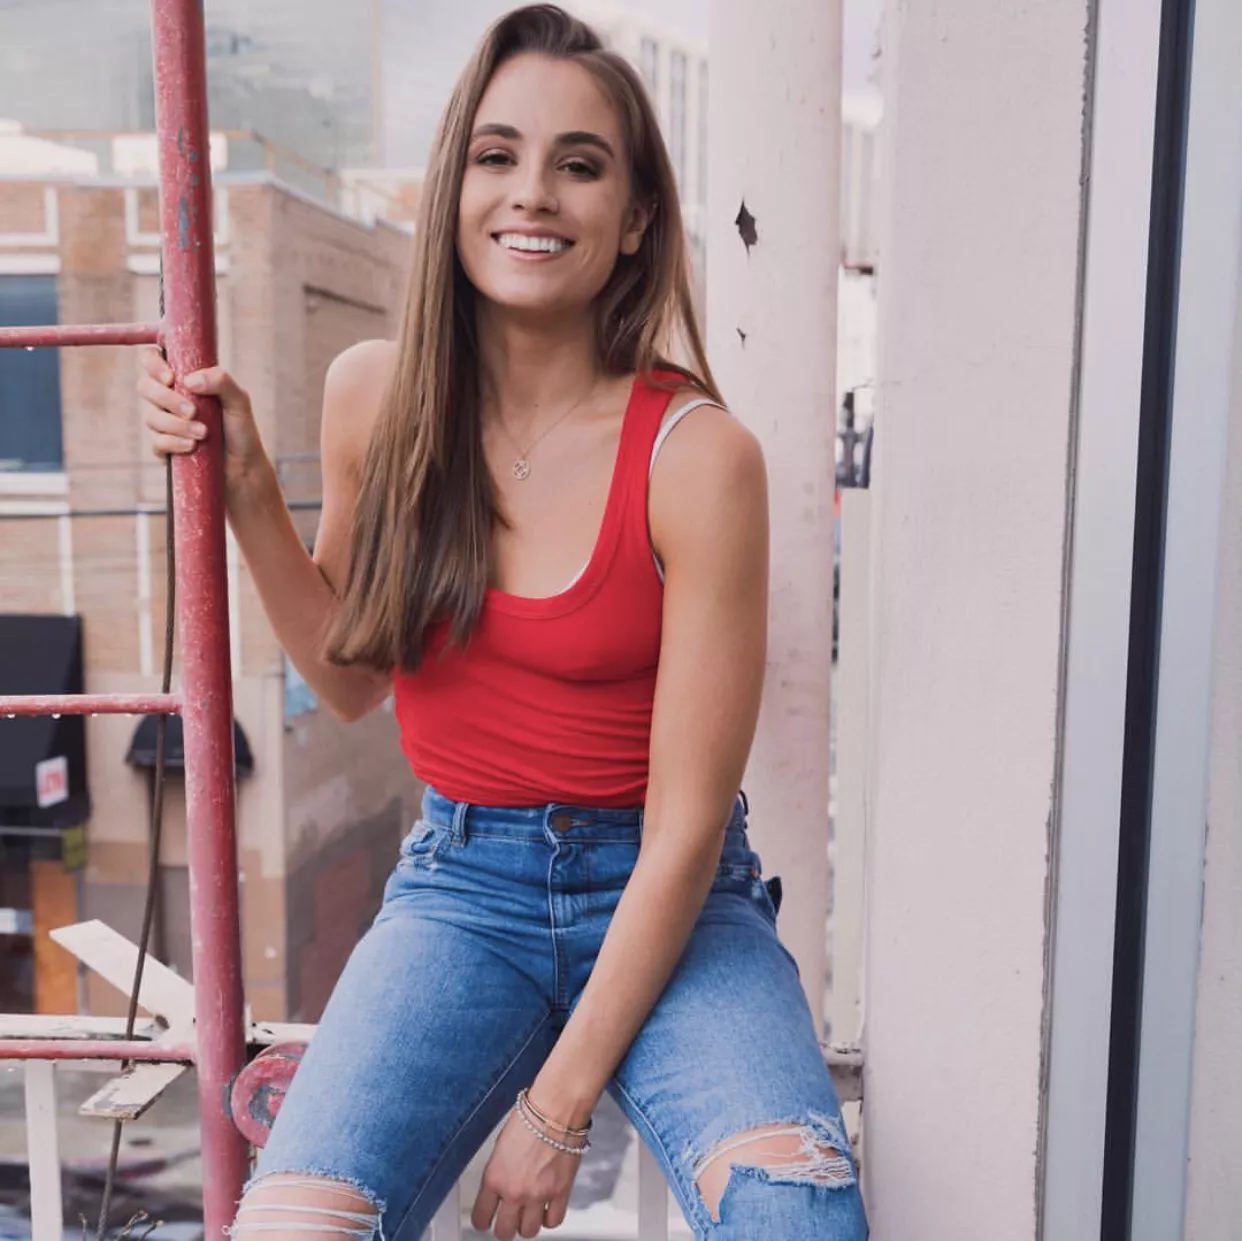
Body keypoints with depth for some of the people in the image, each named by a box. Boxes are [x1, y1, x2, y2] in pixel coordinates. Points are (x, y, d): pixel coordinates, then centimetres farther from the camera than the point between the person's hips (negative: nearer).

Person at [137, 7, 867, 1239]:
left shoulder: (696, 455, -15)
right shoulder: (373, 396, -2)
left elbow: (685, 824, -13)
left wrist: (557, 1107, -11)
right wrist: (244, 487, 0)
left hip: (666, 896, -2)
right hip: (462, 886, 3)